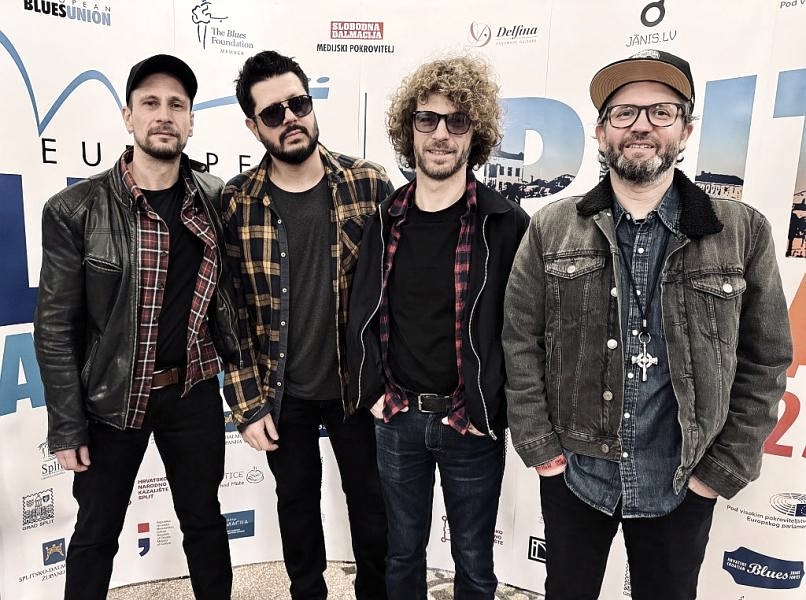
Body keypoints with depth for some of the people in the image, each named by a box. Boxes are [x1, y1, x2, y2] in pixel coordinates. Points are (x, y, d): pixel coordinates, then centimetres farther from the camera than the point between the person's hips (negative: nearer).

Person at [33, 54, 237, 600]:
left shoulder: (217, 198, -4)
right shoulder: (75, 211, -12)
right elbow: (55, 326, -8)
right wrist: (66, 425, -7)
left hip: (194, 390, 2)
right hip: (111, 395, -1)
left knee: (204, 519, 18)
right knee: (97, 532, 16)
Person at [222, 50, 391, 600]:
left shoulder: (370, 185, -8)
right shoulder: (235, 204, -7)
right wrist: (247, 403, -5)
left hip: (357, 387, 0)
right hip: (281, 394, 1)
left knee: (372, 507, 16)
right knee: (298, 504, 21)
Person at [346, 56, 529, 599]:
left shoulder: (507, 225, -10)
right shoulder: (386, 220, 1)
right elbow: (363, 315, 7)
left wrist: (489, 413, -10)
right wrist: (373, 393, 0)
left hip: (471, 426, -2)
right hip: (396, 419, 3)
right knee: (403, 551, 22)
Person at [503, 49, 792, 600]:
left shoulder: (744, 233, -5)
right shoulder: (551, 229, -6)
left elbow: (765, 361, -1)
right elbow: (521, 343, -5)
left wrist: (723, 471, -3)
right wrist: (539, 447, -7)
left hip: (683, 488, 0)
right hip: (572, 476, 0)